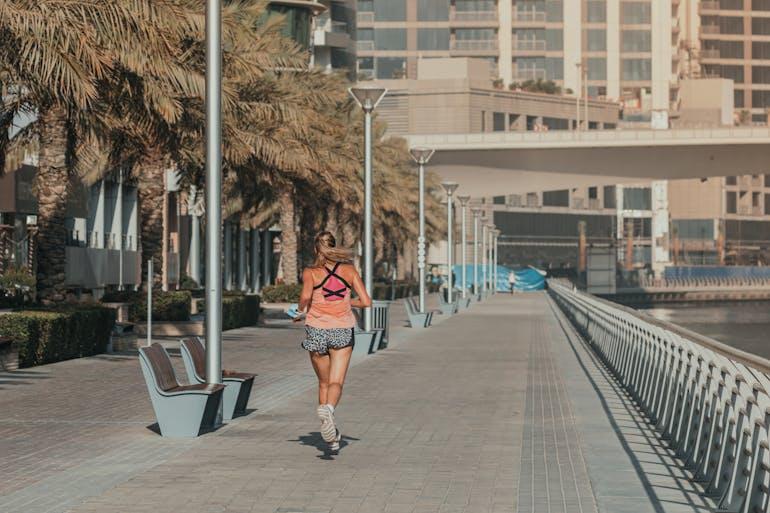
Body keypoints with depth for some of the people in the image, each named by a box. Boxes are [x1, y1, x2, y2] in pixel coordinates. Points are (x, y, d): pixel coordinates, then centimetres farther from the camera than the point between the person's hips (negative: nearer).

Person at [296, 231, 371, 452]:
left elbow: (306, 296, -21)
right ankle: (329, 408, -38)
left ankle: (331, 437, 17)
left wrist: (301, 311, 0)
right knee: (336, 383, -4)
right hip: (343, 332, 0)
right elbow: (366, 302, 0)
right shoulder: (349, 270, 3)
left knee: (324, 383, 15)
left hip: (316, 331, 0)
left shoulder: (310, 272, -2)